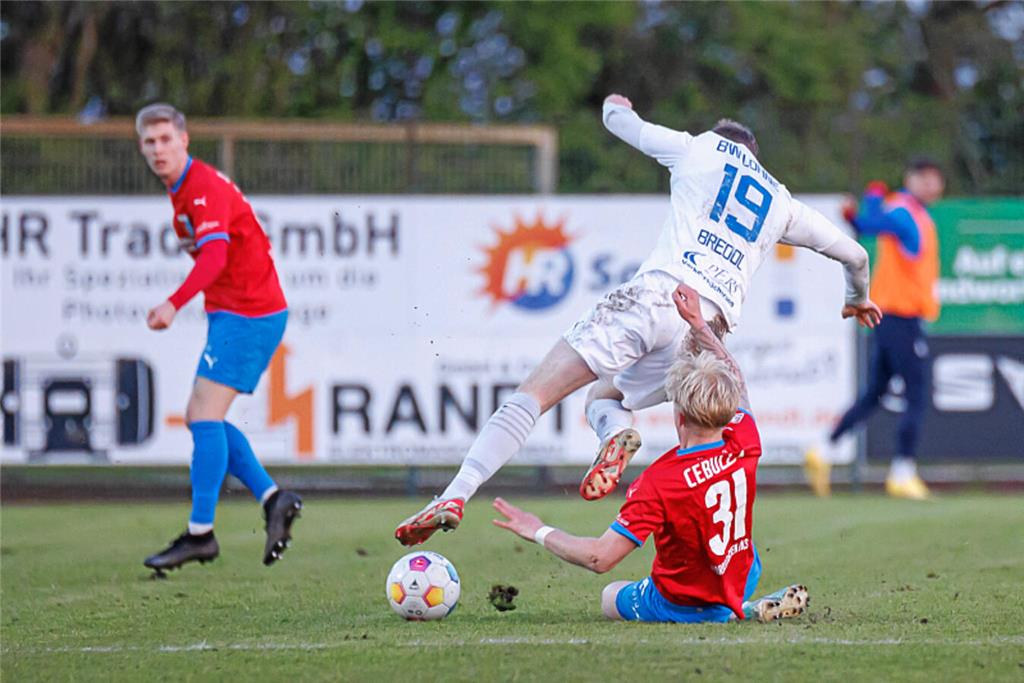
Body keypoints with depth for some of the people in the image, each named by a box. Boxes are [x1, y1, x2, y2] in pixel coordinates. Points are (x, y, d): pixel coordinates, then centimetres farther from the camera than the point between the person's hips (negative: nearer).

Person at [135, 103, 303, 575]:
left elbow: (215, 254, -33)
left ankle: (200, 533, -12)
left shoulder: (204, 188, -17)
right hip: (232, 313, 10)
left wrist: (174, 305, -45)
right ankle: (273, 499, 7)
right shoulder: (183, 192, 14)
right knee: (199, 417, 9)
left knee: (205, 416, -13)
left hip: (247, 314, -10)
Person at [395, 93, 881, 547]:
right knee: (602, 397, 24)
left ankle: (456, 496, -24)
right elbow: (854, 254, 36)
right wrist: (858, 299, 57)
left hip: (655, 292, -3)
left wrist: (616, 107, 57)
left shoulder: (700, 148, 19)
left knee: (532, 395, -6)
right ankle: (616, 429, -15)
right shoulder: (782, 204, 26)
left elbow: (623, 122, 33)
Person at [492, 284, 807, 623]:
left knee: (610, 597, 27)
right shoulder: (743, 446, -18)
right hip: (742, 580, 8)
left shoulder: (658, 481, -35)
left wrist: (541, 533, -19)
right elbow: (736, 381, 5)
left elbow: (600, 558, -33)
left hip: (682, 605, -8)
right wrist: (697, 322, 12)